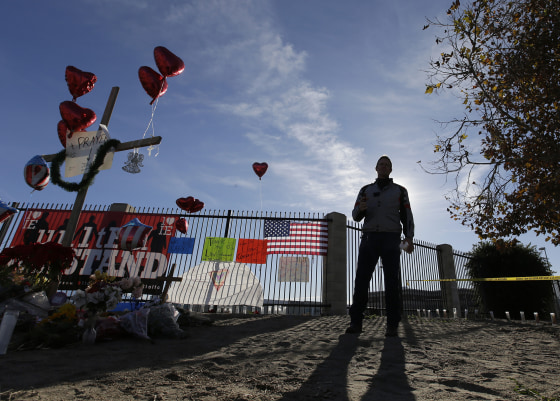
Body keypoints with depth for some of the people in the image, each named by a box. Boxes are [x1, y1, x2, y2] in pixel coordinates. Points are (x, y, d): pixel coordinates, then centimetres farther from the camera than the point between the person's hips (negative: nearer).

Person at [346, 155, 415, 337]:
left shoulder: (400, 191, 14)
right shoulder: (365, 190, 17)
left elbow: (407, 216, 7)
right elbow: (356, 216, 9)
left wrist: (409, 238, -11)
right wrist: (360, 208, -16)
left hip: (391, 239, -1)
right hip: (369, 238, 1)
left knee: (391, 281, -7)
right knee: (362, 279, -9)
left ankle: (392, 326, -2)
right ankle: (356, 322, -6)